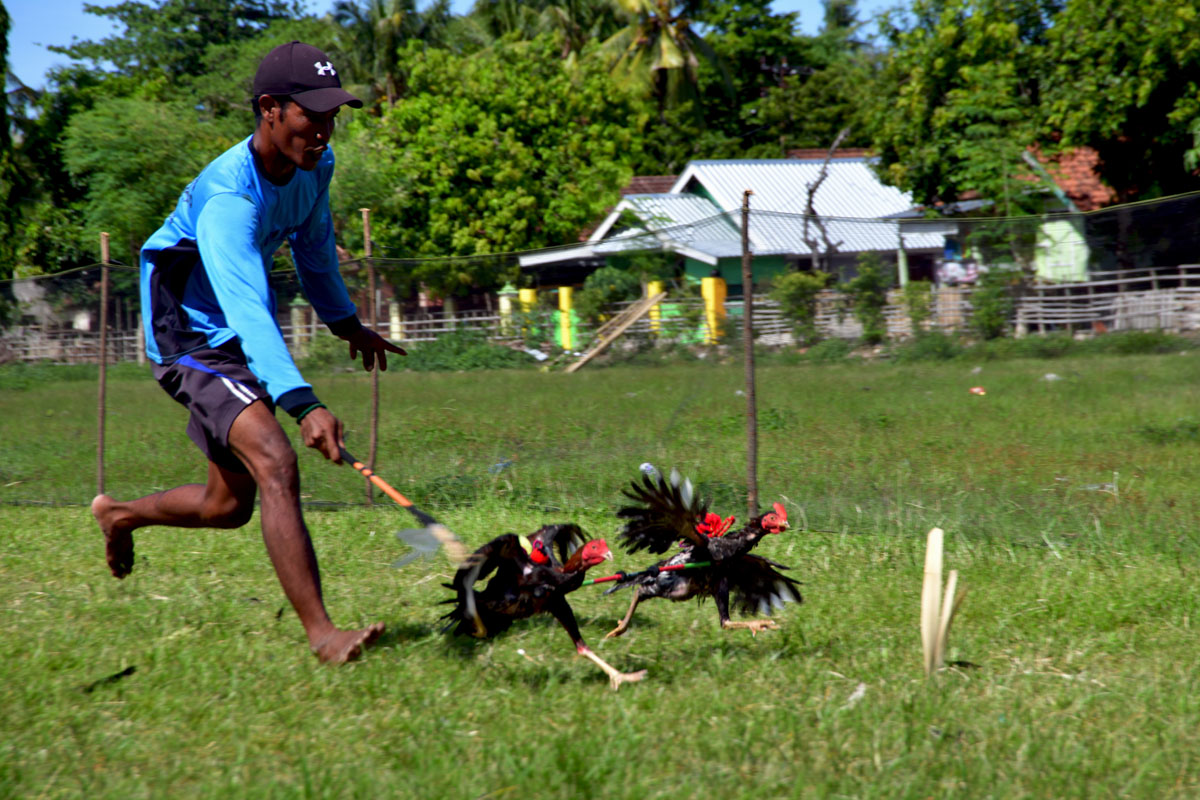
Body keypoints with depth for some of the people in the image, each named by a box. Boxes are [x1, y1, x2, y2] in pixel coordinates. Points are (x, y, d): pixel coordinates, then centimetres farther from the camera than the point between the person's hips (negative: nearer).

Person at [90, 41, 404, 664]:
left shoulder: (314, 166, -5)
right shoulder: (229, 196, -31)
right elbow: (246, 310, -44)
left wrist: (346, 322, 31)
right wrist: (303, 404, -56)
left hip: (241, 338, 9)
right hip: (191, 337, -9)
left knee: (230, 505, 15)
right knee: (276, 462, -28)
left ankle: (119, 516, 44)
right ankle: (320, 634, -28)